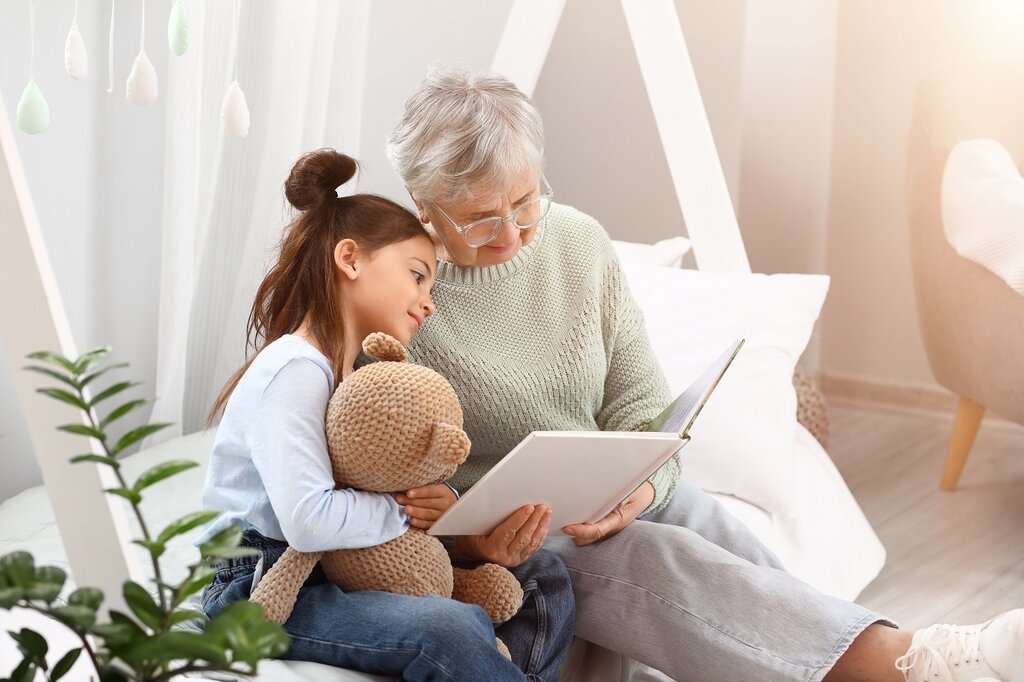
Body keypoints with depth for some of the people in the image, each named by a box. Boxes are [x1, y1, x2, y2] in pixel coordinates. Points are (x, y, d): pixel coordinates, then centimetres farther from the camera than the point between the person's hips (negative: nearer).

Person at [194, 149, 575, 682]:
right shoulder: (296, 370, -16)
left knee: (543, 575, 7)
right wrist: (408, 510, -14)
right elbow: (309, 521, -28)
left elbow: (412, 489, 10)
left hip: (341, 572, 10)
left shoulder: (363, 374, 15)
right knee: (450, 630, -32)